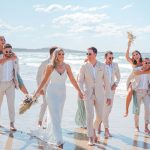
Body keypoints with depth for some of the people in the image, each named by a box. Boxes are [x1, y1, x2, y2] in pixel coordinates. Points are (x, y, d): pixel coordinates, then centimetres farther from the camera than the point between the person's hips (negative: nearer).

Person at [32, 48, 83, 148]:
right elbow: (45, 80, -1)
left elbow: (72, 80, 2)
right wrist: (37, 92, -1)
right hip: (52, 93, -4)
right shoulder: (51, 66, -8)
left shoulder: (66, 66, -1)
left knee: (58, 116, 13)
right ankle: (59, 140, -9)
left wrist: (79, 91, -2)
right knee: (55, 116, -8)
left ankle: (48, 134, 37)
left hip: (62, 93, 4)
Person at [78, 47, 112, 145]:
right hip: (88, 95, -1)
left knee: (100, 117, 3)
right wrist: (82, 92, -26)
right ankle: (91, 138, -2)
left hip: (99, 95, 2)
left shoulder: (102, 66, -3)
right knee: (90, 116, -12)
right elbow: (80, 82, -5)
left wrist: (109, 96, 0)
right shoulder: (84, 67, -5)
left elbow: (106, 82, 1)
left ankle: (93, 130, 34)